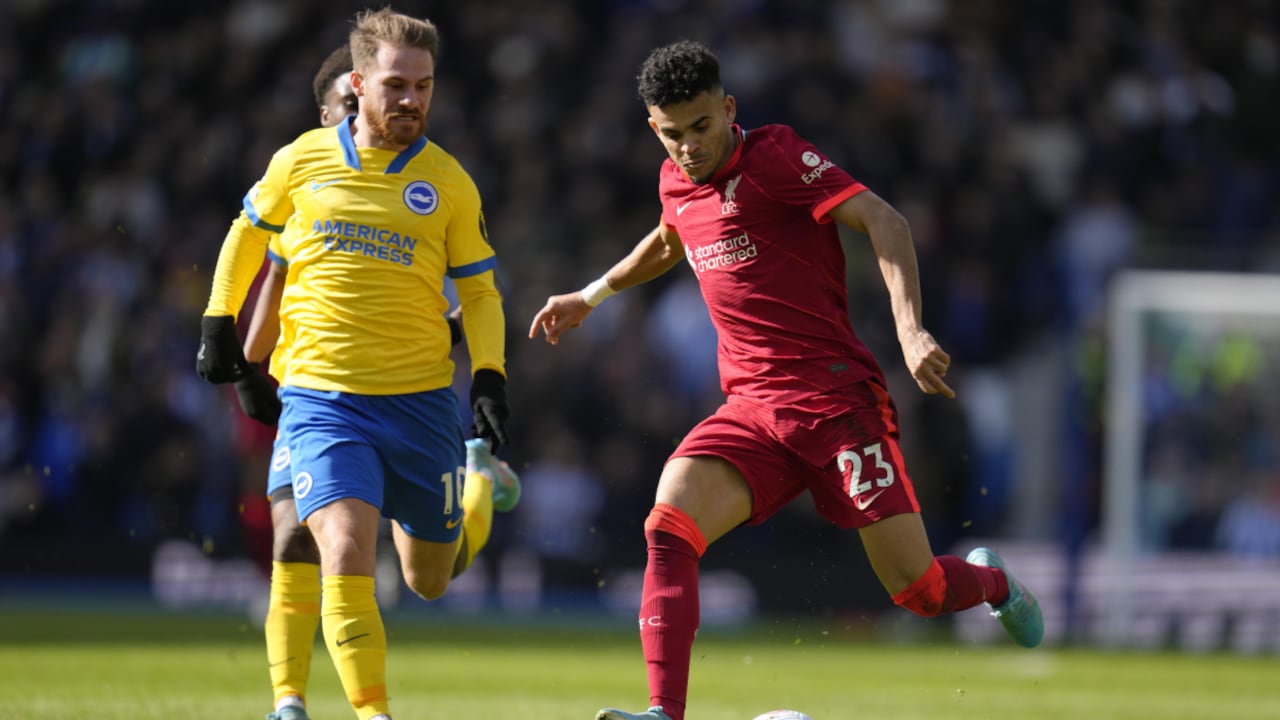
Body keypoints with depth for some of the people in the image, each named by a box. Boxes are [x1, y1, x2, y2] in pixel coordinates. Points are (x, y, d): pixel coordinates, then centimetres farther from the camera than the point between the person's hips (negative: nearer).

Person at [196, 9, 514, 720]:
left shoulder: (449, 183, 2)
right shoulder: (301, 161, 1)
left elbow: (479, 290, 9)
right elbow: (247, 232, 19)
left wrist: (489, 378, -5)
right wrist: (219, 323, 14)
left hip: (420, 396, 2)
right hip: (320, 395, -2)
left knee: (429, 581, 12)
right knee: (346, 555, -22)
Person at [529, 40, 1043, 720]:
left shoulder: (773, 156, -10)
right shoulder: (677, 183, 12)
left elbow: (883, 222, -20)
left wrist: (911, 331, -33)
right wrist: (592, 295, 43)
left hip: (836, 400, -6)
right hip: (750, 409, 6)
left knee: (917, 590, -4)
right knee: (667, 529, -22)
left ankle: (991, 581, 33)